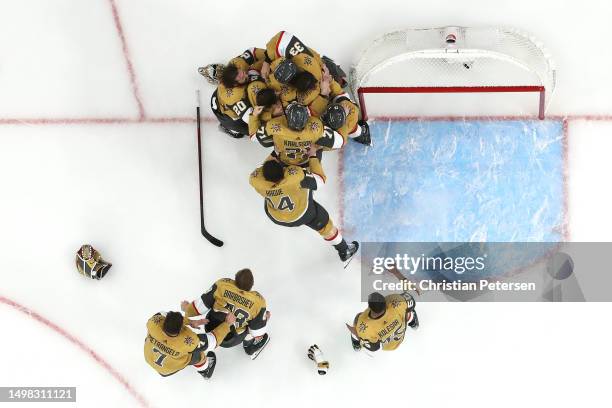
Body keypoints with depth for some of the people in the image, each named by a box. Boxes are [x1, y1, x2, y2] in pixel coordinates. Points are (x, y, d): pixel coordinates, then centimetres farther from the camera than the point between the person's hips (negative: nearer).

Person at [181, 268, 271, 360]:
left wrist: (188, 309, 10)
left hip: (210, 329, 3)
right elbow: (257, 327, -9)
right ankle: (251, 347, 34)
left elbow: (201, 305, -10)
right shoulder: (258, 302, -23)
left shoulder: (222, 285, -20)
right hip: (230, 341, -3)